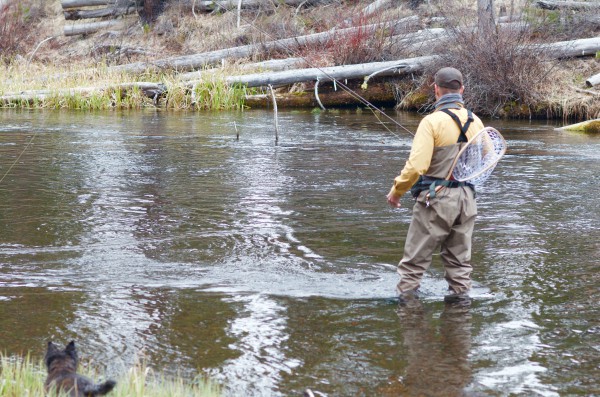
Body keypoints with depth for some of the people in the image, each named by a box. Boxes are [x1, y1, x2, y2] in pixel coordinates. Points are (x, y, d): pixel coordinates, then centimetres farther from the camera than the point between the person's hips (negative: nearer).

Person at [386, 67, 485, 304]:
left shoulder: (433, 121, -15)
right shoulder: (475, 122, 4)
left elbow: (416, 166, -20)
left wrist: (396, 191, -6)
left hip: (436, 198, -5)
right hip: (467, 197, 6)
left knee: (416, 257, 3)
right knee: (459, 256, 15)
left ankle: (406, 295, 6)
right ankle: (460, 294, 17)